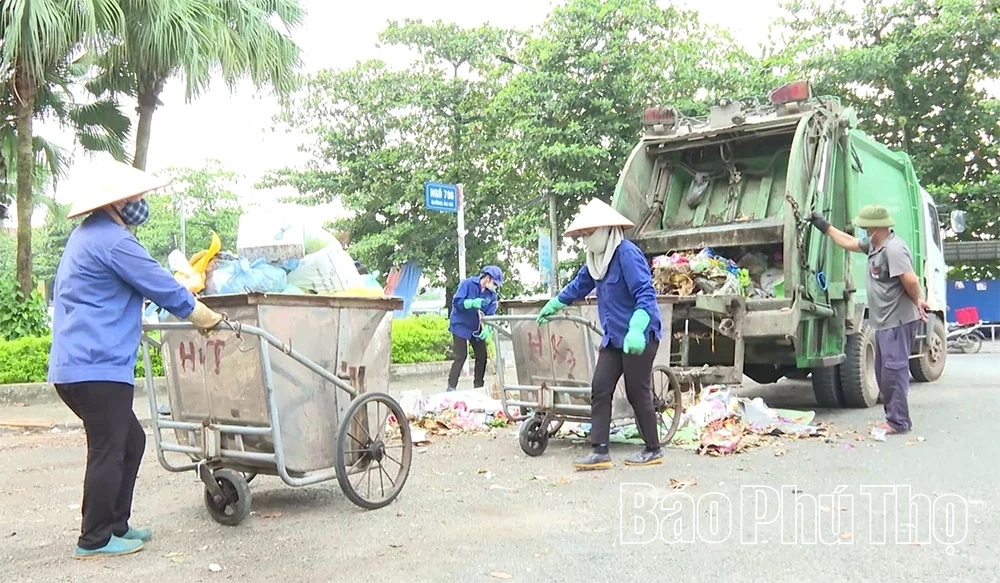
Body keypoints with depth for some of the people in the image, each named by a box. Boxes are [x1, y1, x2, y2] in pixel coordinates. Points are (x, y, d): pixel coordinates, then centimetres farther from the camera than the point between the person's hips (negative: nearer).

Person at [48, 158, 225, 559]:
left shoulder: (86, 236, 20)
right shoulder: (112, 240, -14)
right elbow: (168, 291, -12)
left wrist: (131, 325, 44)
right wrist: (211, 320, 1)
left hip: (75, 365, 11)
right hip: (97, 366, -11)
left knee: (131, 441, 16)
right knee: (108, 452, -2)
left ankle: (116, 524, 23)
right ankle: (95, 540, 7)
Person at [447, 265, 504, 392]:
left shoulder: (492, 294, -2)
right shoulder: (468, 284, -14)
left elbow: (490, 315, -8)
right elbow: (457, 302, -21)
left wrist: (487, 328, -28)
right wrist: (472, 303, -38)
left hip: (477, 329, 6)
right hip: (461, 326, -6)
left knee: (482, 356, 6)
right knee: (461, 356, -11)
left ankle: (479, 386, 20)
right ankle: (451, 387, -5)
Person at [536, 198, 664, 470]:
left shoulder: (627, 254, -16)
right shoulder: (597, 260, 11)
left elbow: (646, 294, -24)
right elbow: (578, 286, 28)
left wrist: (636, 330, -37)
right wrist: (551, 307, 38)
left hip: (639, 336, -8)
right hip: (614, 336, 8)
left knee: (637, 393, 0)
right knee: (600, 389, 0)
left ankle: (653, 450, 17)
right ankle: (600, 452, 2)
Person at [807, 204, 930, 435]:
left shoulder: (894, 249, -19)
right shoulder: (873, 244, 12)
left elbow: (911, 281, -26)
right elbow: (849, 242, 28)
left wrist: (916, 301, -9)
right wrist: (825, 226, 32)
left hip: (898, 321, -11)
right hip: (885, 321, 11)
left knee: (894, 369, -7)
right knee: (884, 371, 14)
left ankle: (898, 421, 0)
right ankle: (894, 417, 21)